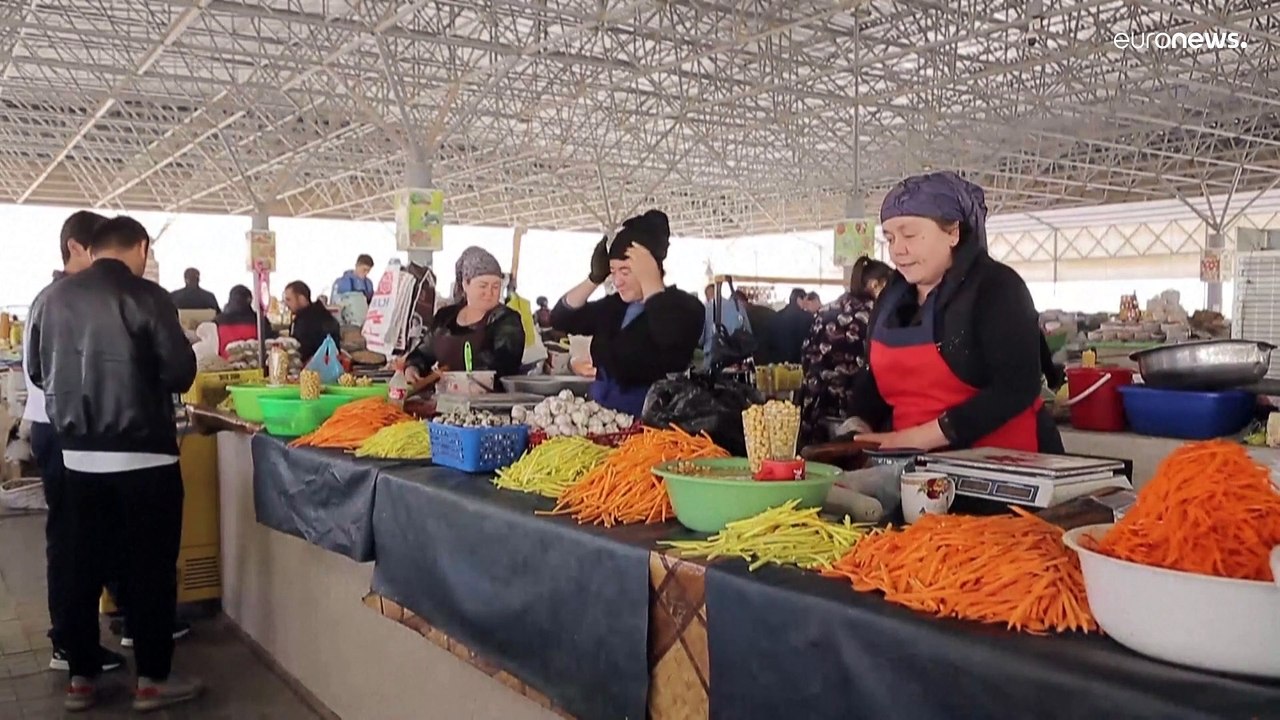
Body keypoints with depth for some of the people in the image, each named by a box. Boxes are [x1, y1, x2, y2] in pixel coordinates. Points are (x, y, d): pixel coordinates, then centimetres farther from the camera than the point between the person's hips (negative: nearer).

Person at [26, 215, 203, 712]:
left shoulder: (51, 298, 3)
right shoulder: (147, 297, -13)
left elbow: (36, 371, 13)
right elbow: (181, 374, -13)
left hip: (78, 455, 5)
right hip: (144, 455, -5)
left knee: (83, 568, 15)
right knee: (150, 568, 5)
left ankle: (81, 679, 23)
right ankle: (152, 681, 12)